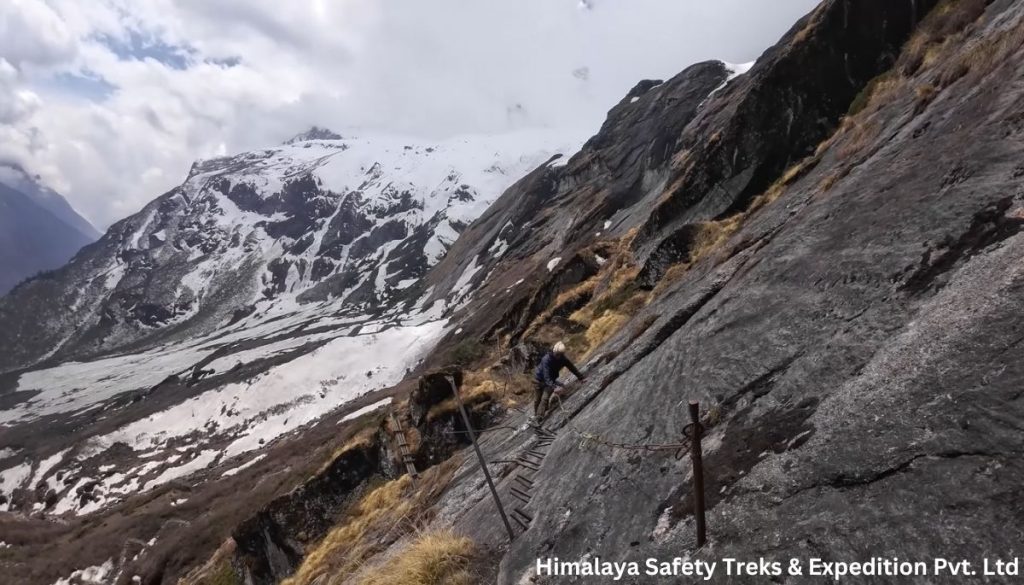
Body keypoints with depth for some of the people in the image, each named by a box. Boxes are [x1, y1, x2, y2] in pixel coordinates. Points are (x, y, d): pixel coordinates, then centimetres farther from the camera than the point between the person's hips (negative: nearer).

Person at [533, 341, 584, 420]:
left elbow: (572, 367, -1)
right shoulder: (546, 359, -30)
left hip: (551, 380, 3)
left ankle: (539, 417, -18)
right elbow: (546, 375, -37)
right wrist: (551, 385, -50)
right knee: (537, 399, 4)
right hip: (540, 380, -3)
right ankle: (535, 415, 23)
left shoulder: (563, 359, -15)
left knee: (545, 398, -15)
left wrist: (580, 377, 3)